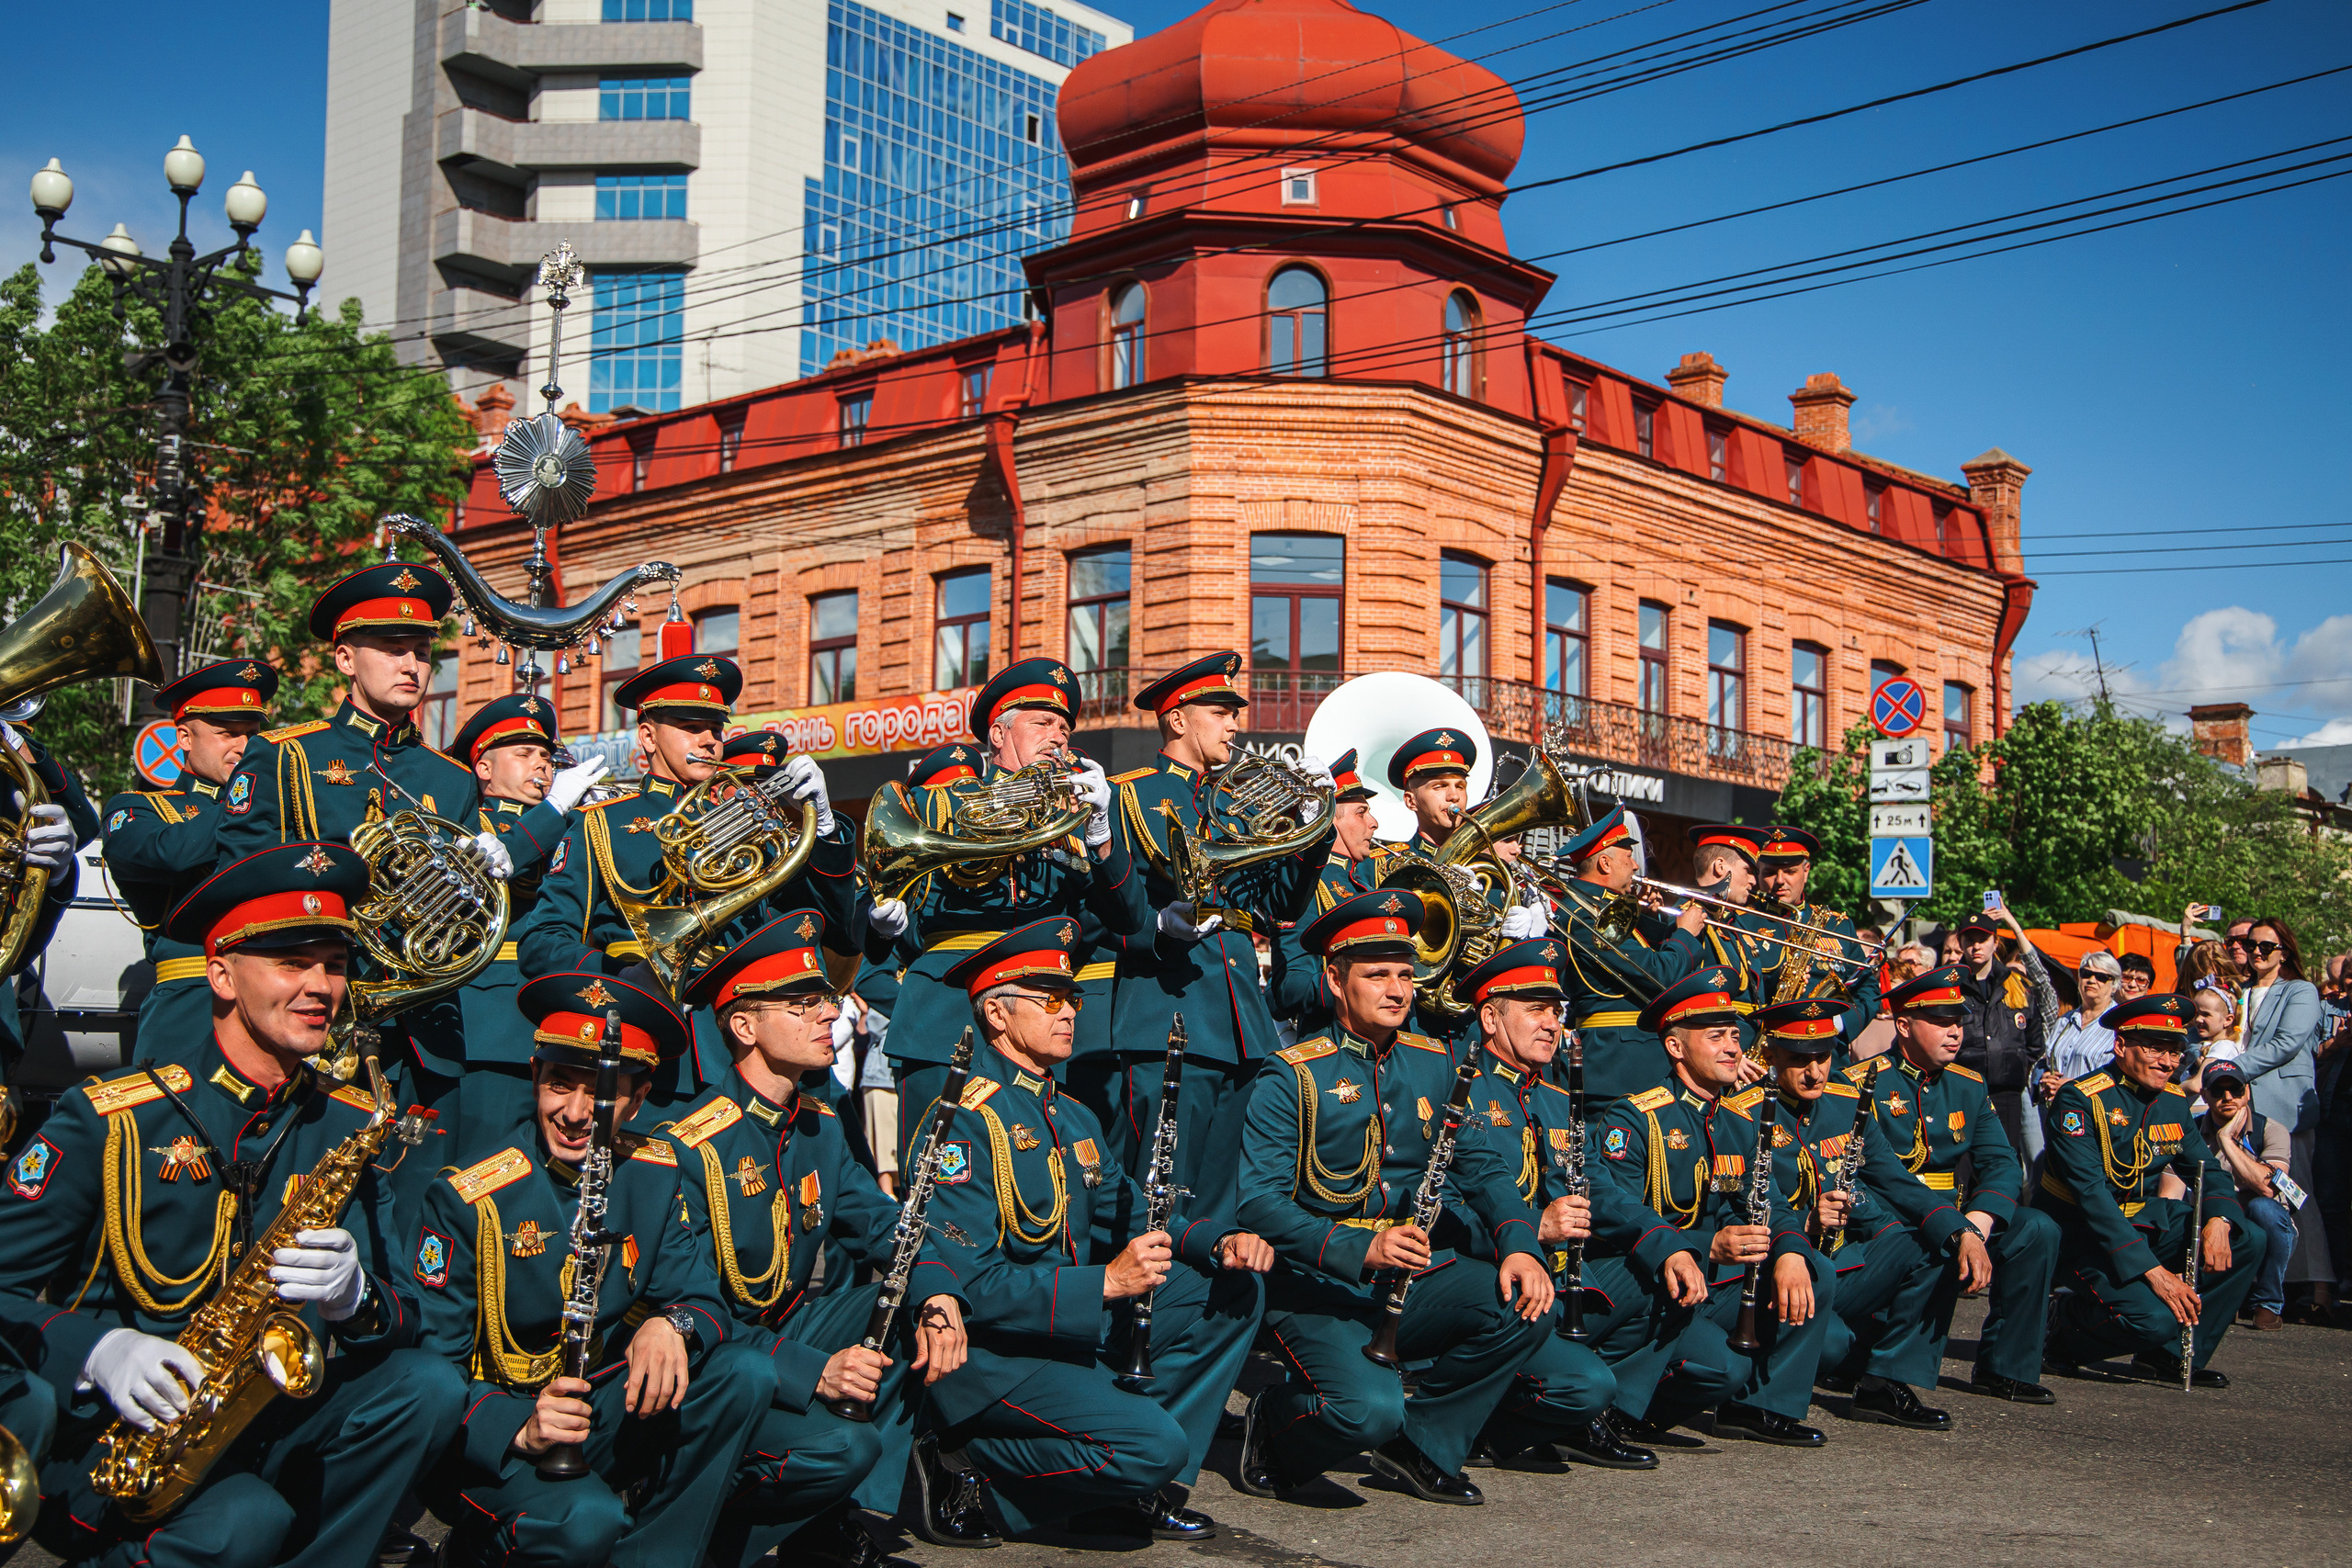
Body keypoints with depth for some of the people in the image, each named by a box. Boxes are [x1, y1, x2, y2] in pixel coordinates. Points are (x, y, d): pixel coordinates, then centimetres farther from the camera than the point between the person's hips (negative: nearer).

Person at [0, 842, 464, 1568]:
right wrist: (100, 1350, -26)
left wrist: (355, 1295, -20)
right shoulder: (108, 1118, -5)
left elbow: (405, 1312, 4)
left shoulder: (351, 1124, 6)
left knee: (429, 1386, -20)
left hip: (270, 1419, 4)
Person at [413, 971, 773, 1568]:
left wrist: (673, 1323, -25)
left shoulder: (654, 1175, 1)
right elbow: (432, 1369, -14)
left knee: (747, 1373, -18)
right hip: (491, 1444, -4)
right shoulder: (467, 1198, -13)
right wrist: (520, 1428, -33)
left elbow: (705, 1299, 0)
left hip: (610, 1413, 5)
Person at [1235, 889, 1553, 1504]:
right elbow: (1259, 1199, -15)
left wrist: (1519, 1243, -15)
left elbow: (1485, 1167, 5)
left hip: (1419, 1278, 5)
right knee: (1371, 1408, -30)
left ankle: (1422, 1447, 2)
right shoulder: (1292, 1077, -7)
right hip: (1319, 1291, -5)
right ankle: (1274, 1420, 6)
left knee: (1526, 1307, -20)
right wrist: (1359, 1249, -28)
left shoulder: (1435, 1065, 11)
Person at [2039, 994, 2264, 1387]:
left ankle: (2174, 1354, 2)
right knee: (2154, 1318, -28)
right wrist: (2153, 1271, -32)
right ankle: (2065, 1324, 3)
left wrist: (2219, 1220, -17)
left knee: (2247, 1242, -8)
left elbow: (2206, 1170, 9)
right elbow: (2091, 1193, -26)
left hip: (2146, 1224, 8)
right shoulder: (2080, 1099, -19)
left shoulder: (2174, 1101, 4)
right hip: (2083, 1237, -8)